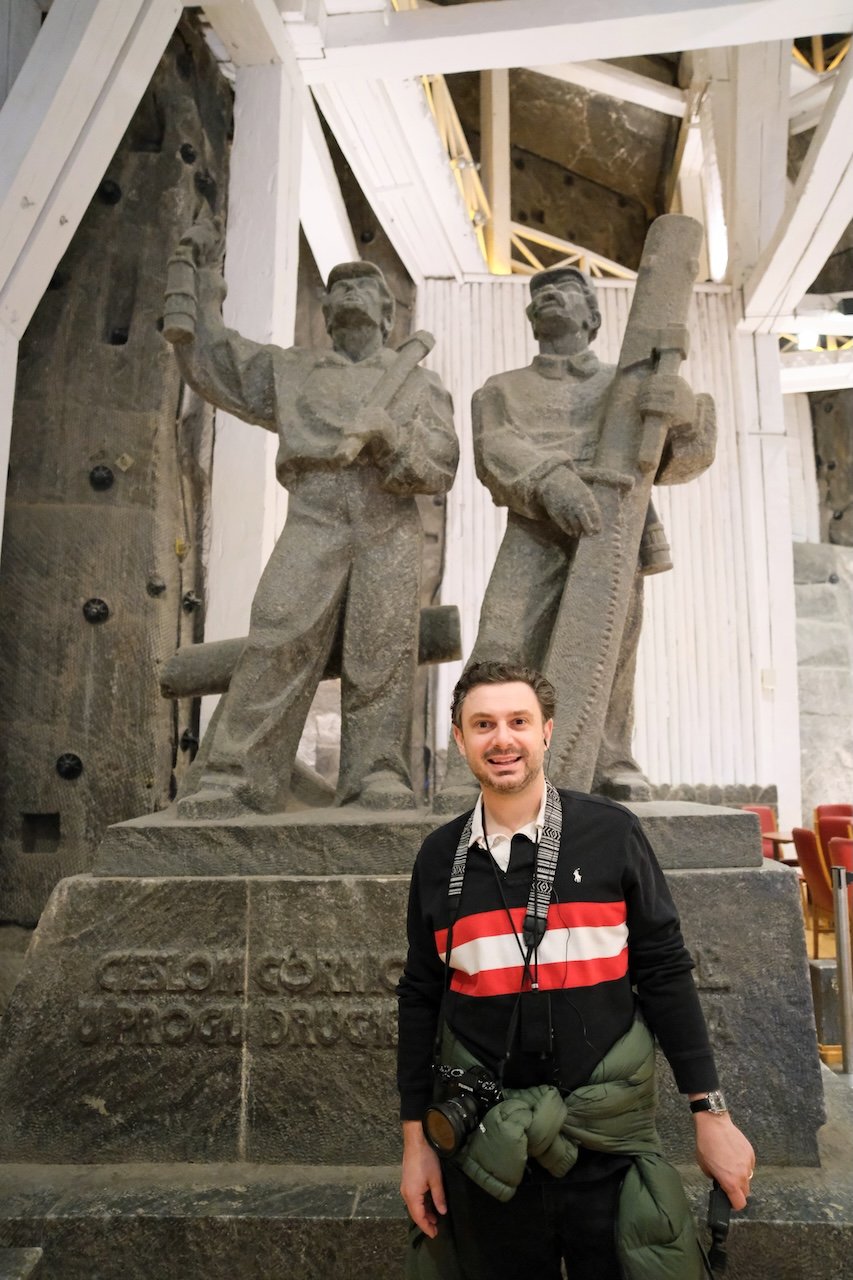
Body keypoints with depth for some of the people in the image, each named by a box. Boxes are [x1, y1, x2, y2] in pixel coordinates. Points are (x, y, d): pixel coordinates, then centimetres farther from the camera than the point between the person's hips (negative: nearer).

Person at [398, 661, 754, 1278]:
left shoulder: (612, 833, -6)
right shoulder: (439, 857, -1)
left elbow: (664, 974, -2)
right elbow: (421, 999, 5)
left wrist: (712, 1113, -3)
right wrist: (415, 1139, 6)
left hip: (610, 1137, -1)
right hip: (485, 1141, 2)